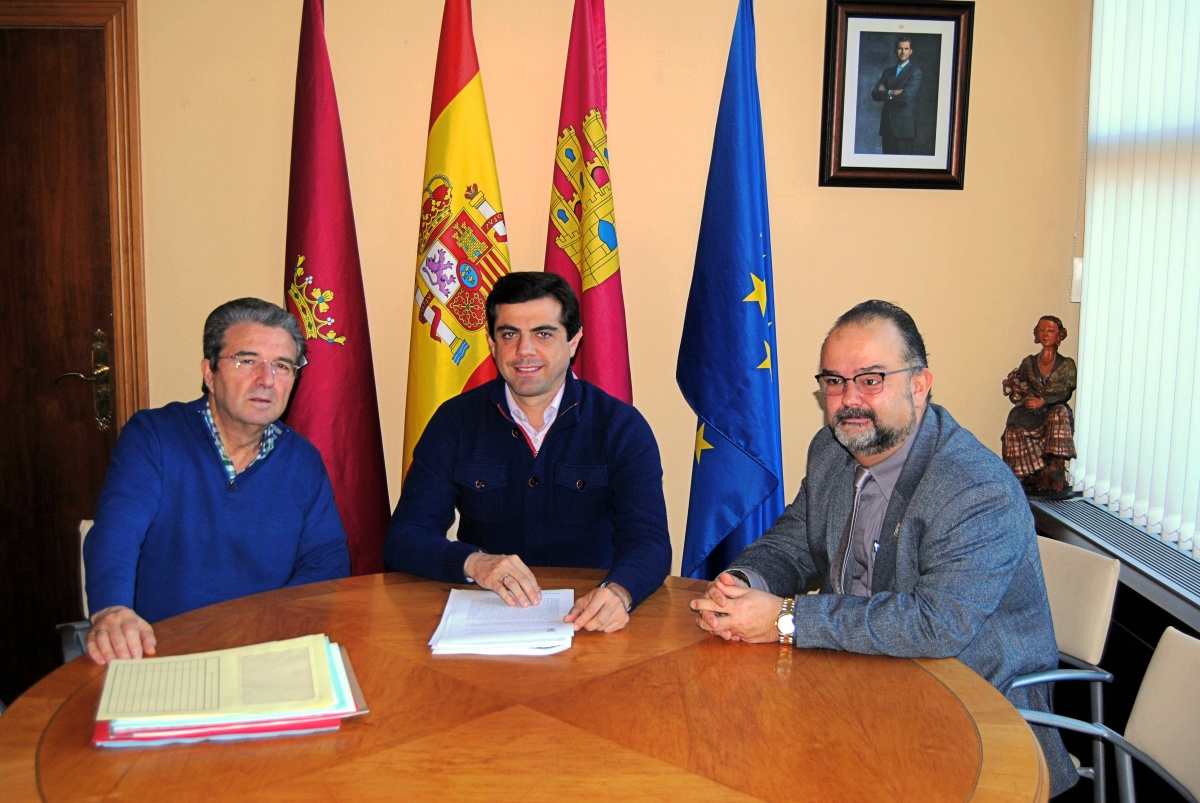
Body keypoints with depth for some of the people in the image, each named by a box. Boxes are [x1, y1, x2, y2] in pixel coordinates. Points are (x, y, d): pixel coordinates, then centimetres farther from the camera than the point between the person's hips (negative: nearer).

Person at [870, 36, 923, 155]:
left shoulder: (915, 72, -2)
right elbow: (874, 94, 5)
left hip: (904, 126, -5)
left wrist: (886, 93, -3)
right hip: (887, 125, 5)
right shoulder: (887, 71, 16)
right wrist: (892, 93, -11)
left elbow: (907, 96, -16)